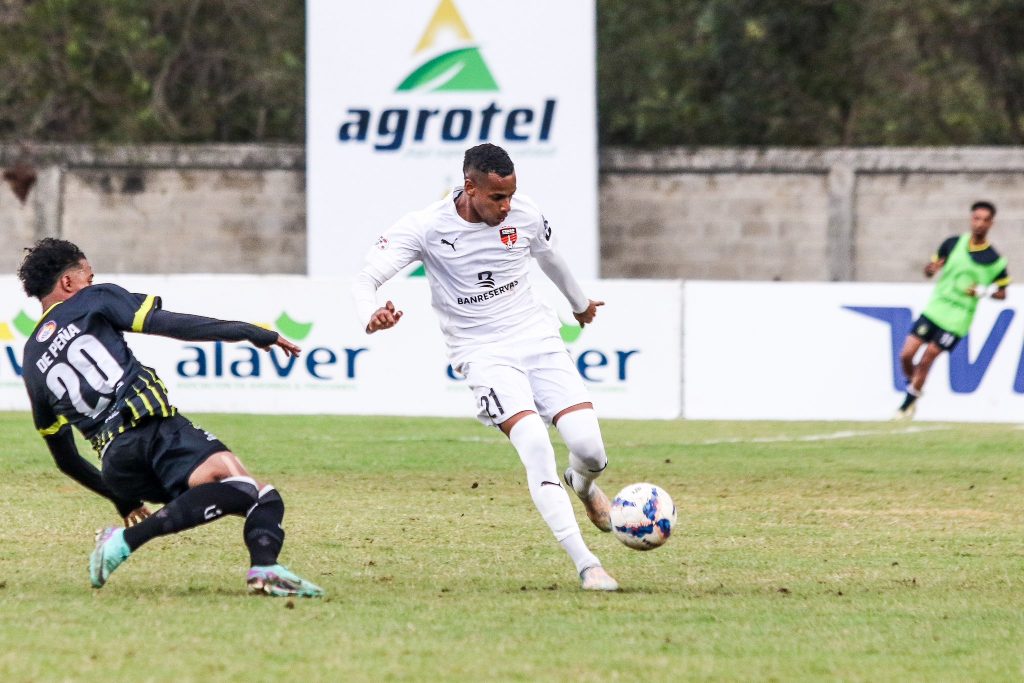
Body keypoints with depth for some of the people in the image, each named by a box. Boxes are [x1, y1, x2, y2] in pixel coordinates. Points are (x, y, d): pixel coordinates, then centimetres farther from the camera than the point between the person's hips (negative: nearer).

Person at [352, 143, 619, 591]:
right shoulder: (427, 227, -14)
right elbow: (366, 280, -18)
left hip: (538, 339, 3)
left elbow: (549, 258, 20)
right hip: (484, 353, -3)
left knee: (589, 449, -10)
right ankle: (586, 566, -22)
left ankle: (582, 484, 32)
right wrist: (372, 317, -42)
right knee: (535, 448, -25)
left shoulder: (524, 215, -3)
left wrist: (580, 303, 40)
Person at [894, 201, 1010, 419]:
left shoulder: (994, 260, -5)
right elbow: (930, 268, 12)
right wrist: (931, 268, -12)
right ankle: (913, 388, 24)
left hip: (957, 318, -3)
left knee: (925, 361, -6)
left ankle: (907, 405, 11)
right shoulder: (953, 244, 2)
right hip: (935, 308, 3)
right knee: (906, 355, -5)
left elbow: (1002, 293, 5)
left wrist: (983, 291, -15)